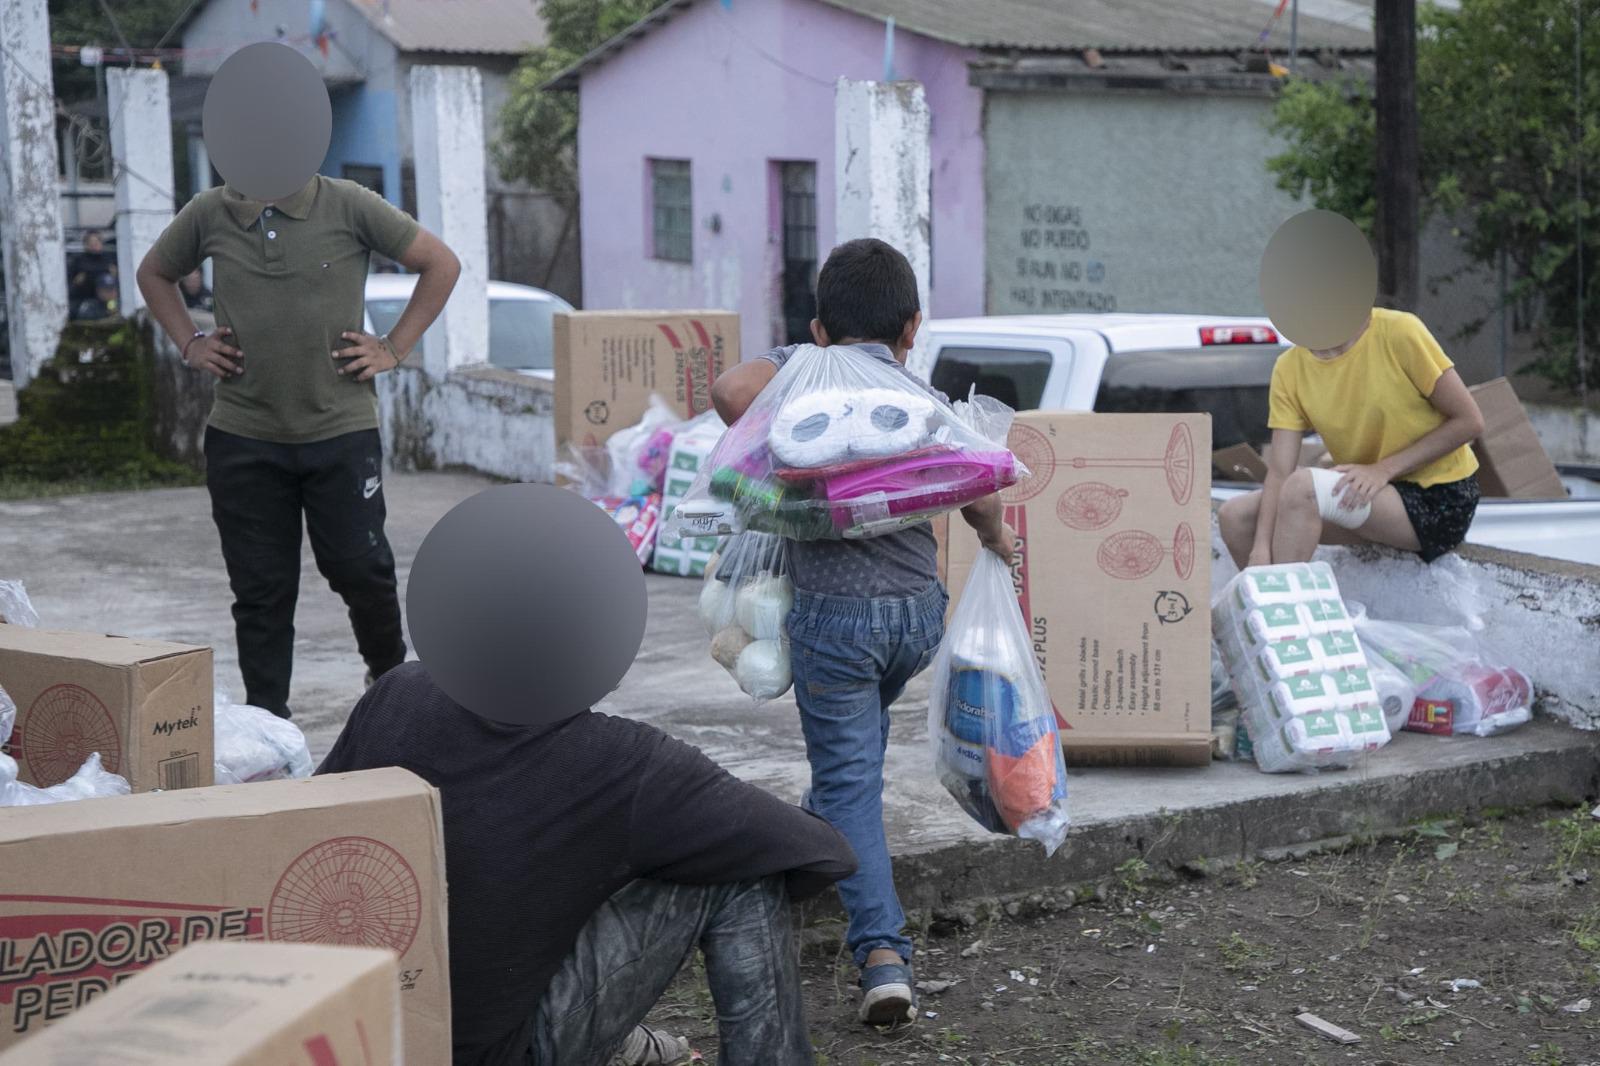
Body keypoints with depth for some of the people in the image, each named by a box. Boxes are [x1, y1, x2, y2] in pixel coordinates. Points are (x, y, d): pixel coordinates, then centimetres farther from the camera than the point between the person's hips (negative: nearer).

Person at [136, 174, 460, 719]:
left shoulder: (348, 205, -4)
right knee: (260, 589, 5)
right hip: (242, 436, 2)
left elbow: (441, 263, 2)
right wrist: (190, 343, 9)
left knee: (359, 567, -2)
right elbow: (154, 273, 23)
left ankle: (391, 675, 27)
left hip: (341, 430, -2)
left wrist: (394, 348, -2)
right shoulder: (208, 214, 4)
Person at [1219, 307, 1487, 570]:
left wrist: (1384, 469, -20)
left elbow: (1470, 421, -13)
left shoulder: (1399, 331, -17)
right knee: (1236, 516, -9)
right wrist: (1260, 552, -23)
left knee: (1303, 487, -28)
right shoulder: (1290, 368, -4)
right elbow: (1279, 473, -9)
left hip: (1439, 500, -6)